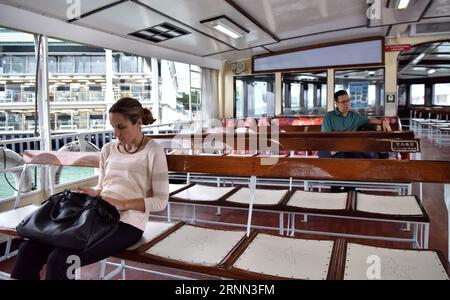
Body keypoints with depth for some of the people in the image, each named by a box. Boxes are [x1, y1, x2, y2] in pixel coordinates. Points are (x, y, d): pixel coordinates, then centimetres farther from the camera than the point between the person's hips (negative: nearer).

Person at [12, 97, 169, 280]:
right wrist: (93, 193, -1)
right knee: (29, 249, -13)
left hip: (127, 223, -6)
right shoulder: (108, 150, 13)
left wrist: (122, 204, -17)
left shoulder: (153, 151, -4)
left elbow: (161, 201, -7)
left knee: (59, 260, -24)